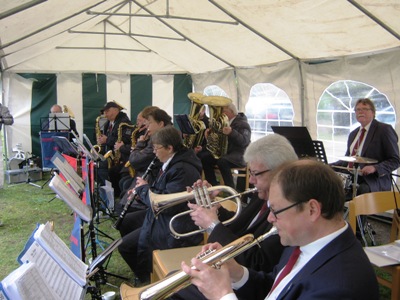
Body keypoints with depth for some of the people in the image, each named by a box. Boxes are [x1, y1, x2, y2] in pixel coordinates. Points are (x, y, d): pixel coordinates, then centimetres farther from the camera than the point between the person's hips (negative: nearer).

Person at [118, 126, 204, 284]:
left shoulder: (183, 170, -24)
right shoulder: (174, 163, 7)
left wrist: (144, 188, -13)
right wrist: (143, 190, 2)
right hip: (164, 217, 10)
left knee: (125, 245, -12)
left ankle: (147, 278, 13)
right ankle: (144, 270, 28)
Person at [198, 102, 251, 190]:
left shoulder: (243, 124, -9)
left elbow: (244, 141, -24)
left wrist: (231, 132, -39)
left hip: (238, 154, -8)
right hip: (224, 152, 8)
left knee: (222, 161, -35)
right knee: (204, 158, -10)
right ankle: (213, 186, -6)